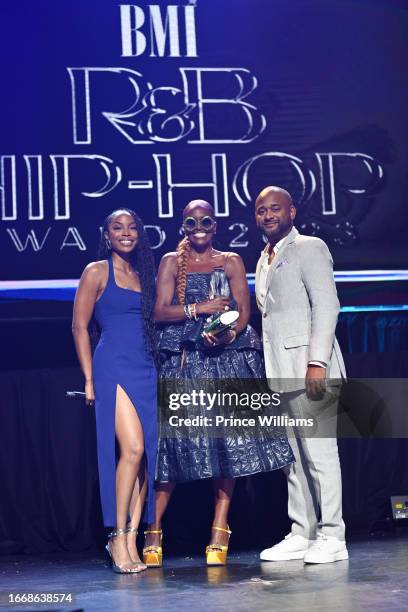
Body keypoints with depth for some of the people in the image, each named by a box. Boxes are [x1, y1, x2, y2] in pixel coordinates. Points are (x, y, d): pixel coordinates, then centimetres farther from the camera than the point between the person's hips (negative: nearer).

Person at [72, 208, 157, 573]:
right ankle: (118, 539, -6)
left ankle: (131, 541, 5)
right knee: (132, 449, -17)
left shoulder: (144, 275, 19)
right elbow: (80, 327, 0)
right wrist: (89, 379, -5)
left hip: (147, 371, 6)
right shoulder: (97, 272, 4)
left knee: (147, 454, 0)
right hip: (114, 368, -6)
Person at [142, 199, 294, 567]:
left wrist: (229, 334, -17)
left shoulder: (231, 262, 13)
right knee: (175, 440, -7)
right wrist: (200, 308, -13)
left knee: (227, 441, -5)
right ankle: (154, 532, 1)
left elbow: (244, 310, 3)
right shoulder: (171, 262, 12)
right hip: (183, 362, -1)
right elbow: (161, 311, 1)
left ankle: (219, 535, -1)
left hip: (227, 359, 1)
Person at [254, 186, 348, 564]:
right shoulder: (264, 259, 22)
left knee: (320, 451, -7)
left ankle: (331, 537, -2)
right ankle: (301, 535, 14)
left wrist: (317, 361, -20)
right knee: (293, 458, 9)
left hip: (307, 366, -8)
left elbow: (326, 305, -11)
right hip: (279, 373, 8)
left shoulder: (309, 248, -2)